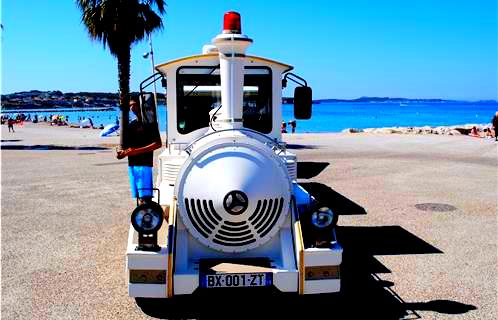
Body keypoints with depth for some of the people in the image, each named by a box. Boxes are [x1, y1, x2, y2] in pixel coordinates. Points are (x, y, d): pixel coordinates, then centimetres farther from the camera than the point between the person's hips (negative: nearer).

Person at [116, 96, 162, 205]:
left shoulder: (149, 122, -3)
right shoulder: (131, 125, 18)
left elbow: (158, 144, -11)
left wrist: (137, 151, -17)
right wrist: (122, 152, 1)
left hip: (144, 164, -7)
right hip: (132, 165, 7)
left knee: (144, 197, -13)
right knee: (138, 196, 8)